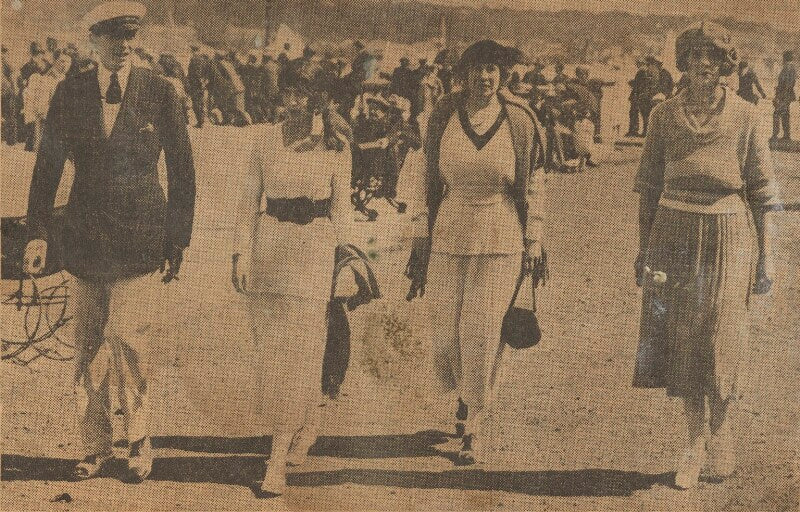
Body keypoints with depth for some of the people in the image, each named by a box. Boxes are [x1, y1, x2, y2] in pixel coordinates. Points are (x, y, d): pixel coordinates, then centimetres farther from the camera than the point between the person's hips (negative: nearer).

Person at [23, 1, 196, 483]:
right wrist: (39, 232, 0)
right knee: (88, 353, 7)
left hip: (140, 243, -2)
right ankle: (96, 448, 22)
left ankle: (139, 439, 11)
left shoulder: (160, 92, -1)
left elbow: (182, 169, 4)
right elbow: (48, 166, 8)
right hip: (85, 241, 3)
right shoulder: (69, 94, 4)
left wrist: (178, 240, 3)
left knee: (128, 340, -11)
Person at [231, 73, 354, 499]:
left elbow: (340, 206, 4)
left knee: (296, 349, -6)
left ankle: (277, 465, -2)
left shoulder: (335, 142, -2)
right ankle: (308, 423, 35)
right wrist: (242, 252, -1)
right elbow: (250, 199, 6)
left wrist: (339, 253, 6)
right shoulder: (266, 138, 4)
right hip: (268, 244, 3)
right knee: (271, 347, 9)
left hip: (313, 246, -3)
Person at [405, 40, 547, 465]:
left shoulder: (521, 121, -2)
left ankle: (475, 427, 10)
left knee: (483, 330, -5)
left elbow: (534, 185, 5)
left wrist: (533, 247, 3)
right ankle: (463, 392, 36)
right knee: (446, 329, 3)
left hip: (500, 239, -2)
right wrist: (420, 247, 8)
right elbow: (429, 183, 9)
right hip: (448, 237, 2)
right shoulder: (443, 118, 2)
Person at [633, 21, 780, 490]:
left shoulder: (746, 118, -2)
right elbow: (649, 185, 9)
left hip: (728, 239, -2)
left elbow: (763, 192, 0)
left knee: (720, 343, -5)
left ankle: (723, 432, 19)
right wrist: (643, 247, 7)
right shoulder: (665, 116, 4)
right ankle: (696, 444, 16)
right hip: (675, 237, 2)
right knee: (682, 341, 3)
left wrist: (766, 258, -3)